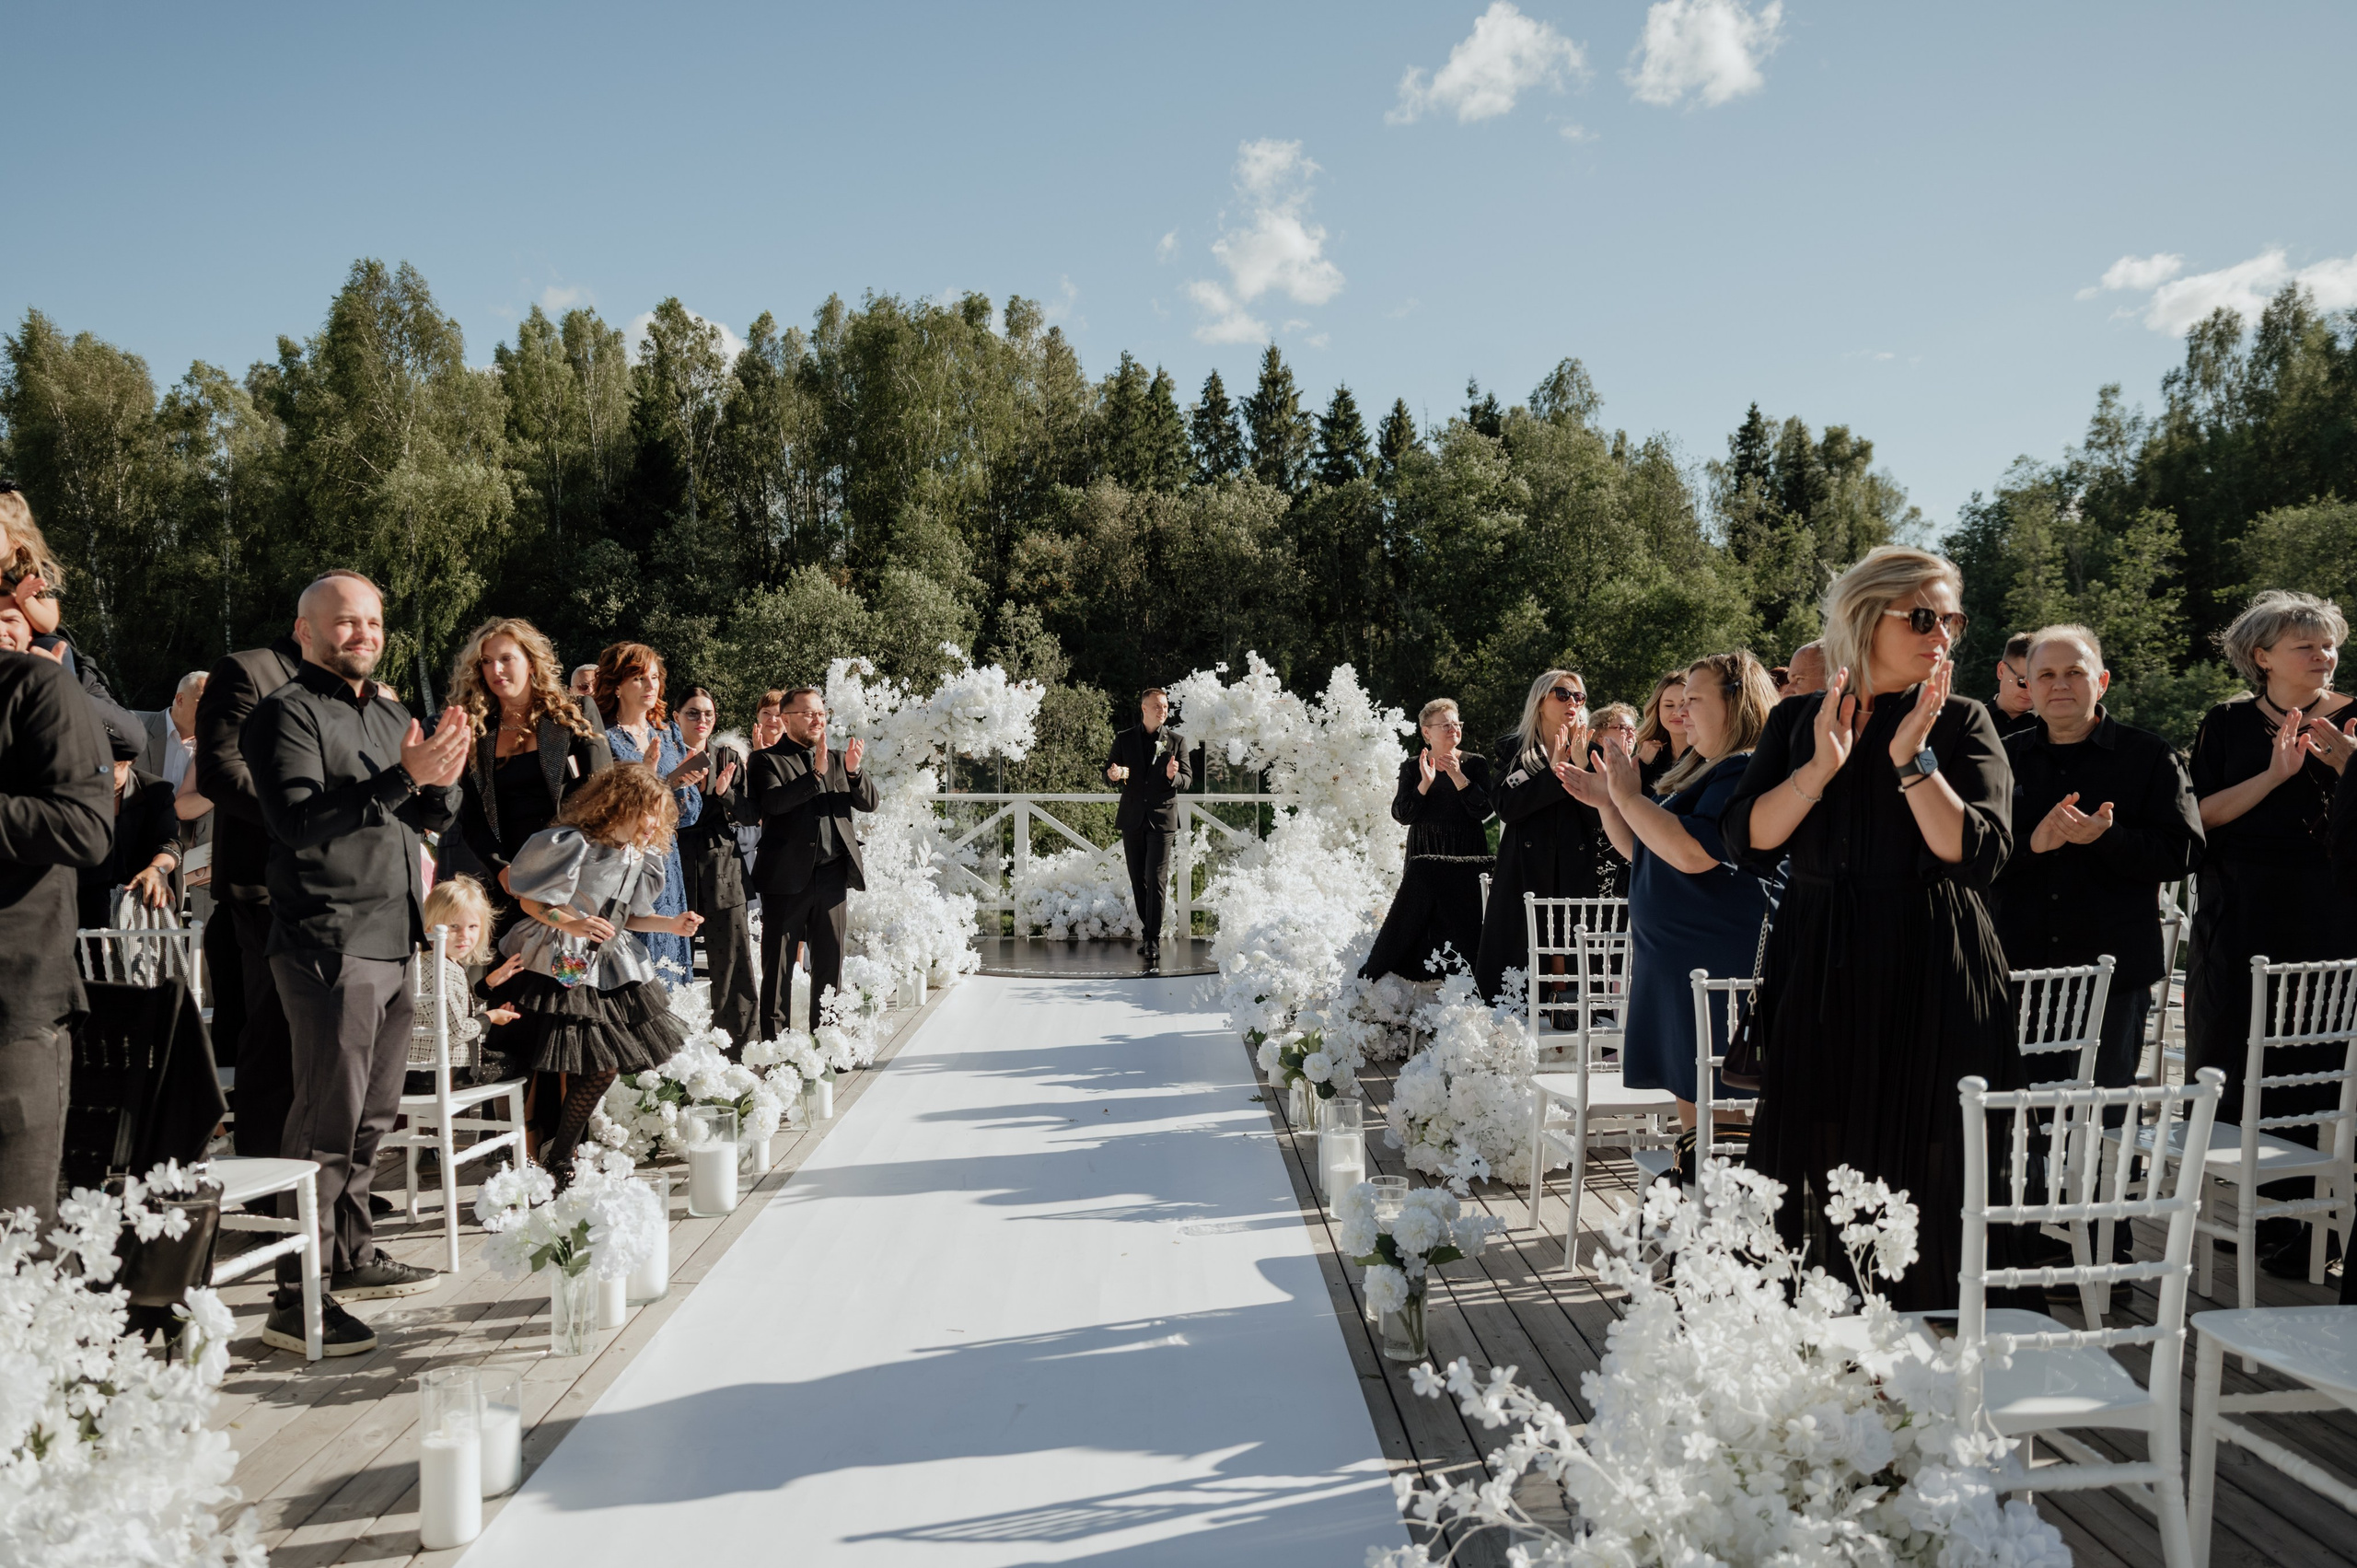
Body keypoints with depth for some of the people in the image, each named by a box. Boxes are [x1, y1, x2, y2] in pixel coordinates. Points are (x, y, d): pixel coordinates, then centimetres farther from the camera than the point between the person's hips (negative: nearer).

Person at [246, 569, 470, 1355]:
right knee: (329, 1119, -9)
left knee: (374, 1112, 14)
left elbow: (435, 817, 16)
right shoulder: (287, 714, -5)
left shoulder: (390, 714, 19)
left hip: (392, 939, 8)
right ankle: (297, 1298, -3)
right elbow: (298, 819, -18)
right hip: (329, 943, -8)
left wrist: (442, 777, -6)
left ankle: (351, 1257, 27)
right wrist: (402, 777, -24)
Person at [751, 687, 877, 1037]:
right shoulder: (767, 759, 1)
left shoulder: (837, 759, 16)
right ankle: (773, 1040, 6)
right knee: (778, 965, 1)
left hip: (831, 876, 5)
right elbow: (773, 802, -17)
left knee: (830, 962, 9)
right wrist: (815, 774, -26)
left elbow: (869, 803, 7)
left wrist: (853, 772, -12)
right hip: (787, 877, -4)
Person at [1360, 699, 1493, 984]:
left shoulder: (1475, 763, 4)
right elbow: (1401, 814, -4)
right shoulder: (1412, 767, 6)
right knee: (1418, 919, -5)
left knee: (1462, 922, -6)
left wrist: (1458, 778, -17)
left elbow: (1483, 811, -7)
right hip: (1424, 861, 0)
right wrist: (1425, 783, -18)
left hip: (1465, 859, 0)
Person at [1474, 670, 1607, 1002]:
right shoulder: (1510, 750, 9)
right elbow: (1506, 806, -7)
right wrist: (1553, 774, -10)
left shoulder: (1589, 753, 14)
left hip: (1577, 874, 1)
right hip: (1524, 873, -1)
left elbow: (1601, 816, 1)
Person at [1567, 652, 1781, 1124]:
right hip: (1672, 957, 10)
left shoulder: (1746, 771, -13)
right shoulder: (1700, 771, 19)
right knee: (1683, 1090, 12)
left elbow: (1693, 853, -26)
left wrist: (1630, 797, -18)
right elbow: (1640, 851, 27)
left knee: (1707, 1101, -8)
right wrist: (1607, 803, 12)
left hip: (1716, 964, -10)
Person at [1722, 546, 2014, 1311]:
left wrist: (1912, 758, -17)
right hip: (1817, 970, 2)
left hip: (1928, 982, -2)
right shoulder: (1796, 722, 7)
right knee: (1816, 1161, 6)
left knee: (1922, 1175, 2)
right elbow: (1747, 841, -4)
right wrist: (1820, 767, -15)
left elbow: (1977, 853, -11)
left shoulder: (1961, 722, 2)